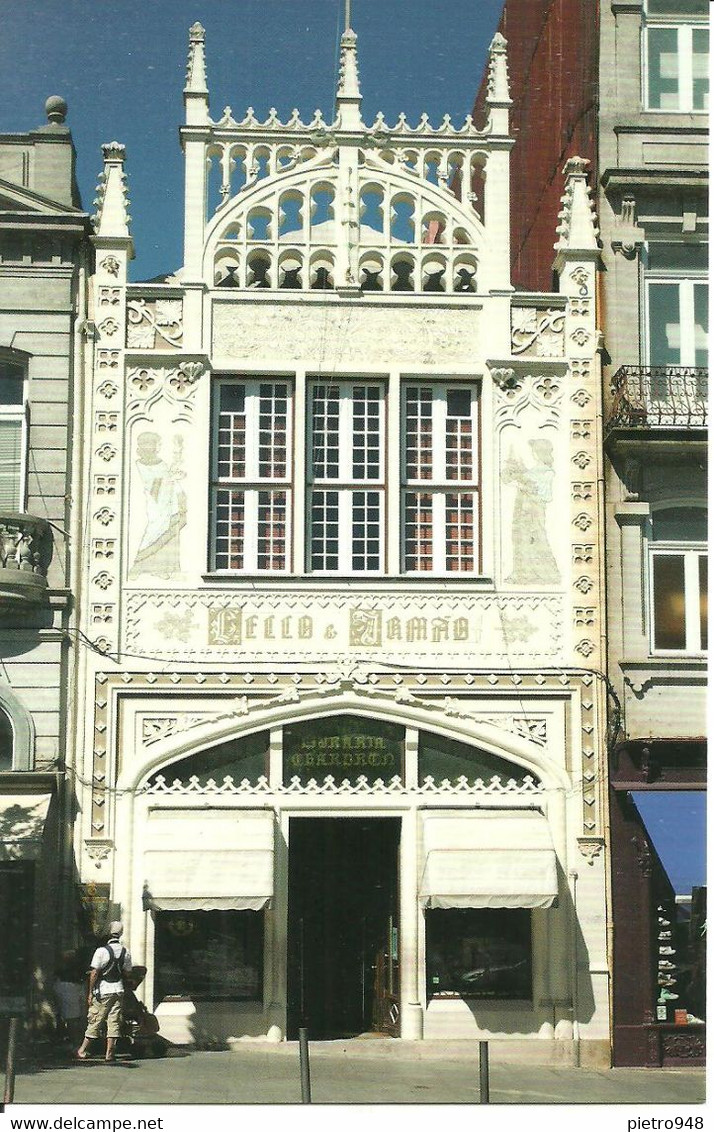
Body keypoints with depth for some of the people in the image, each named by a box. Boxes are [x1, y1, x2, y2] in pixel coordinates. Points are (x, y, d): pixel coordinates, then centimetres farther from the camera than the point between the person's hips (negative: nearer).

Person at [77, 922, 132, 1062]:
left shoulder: (102, 951, -12)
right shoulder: (125, 952, 2)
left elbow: (94, 973, -11)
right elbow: (127, 972, 10)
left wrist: (90, 993, -5)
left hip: (103, 992, -3)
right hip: (119, 990, 3)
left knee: (95, 1021, 2)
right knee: (114, 1022, 4)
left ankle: (82, 1050, 11)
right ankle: (109, 1053, 2)